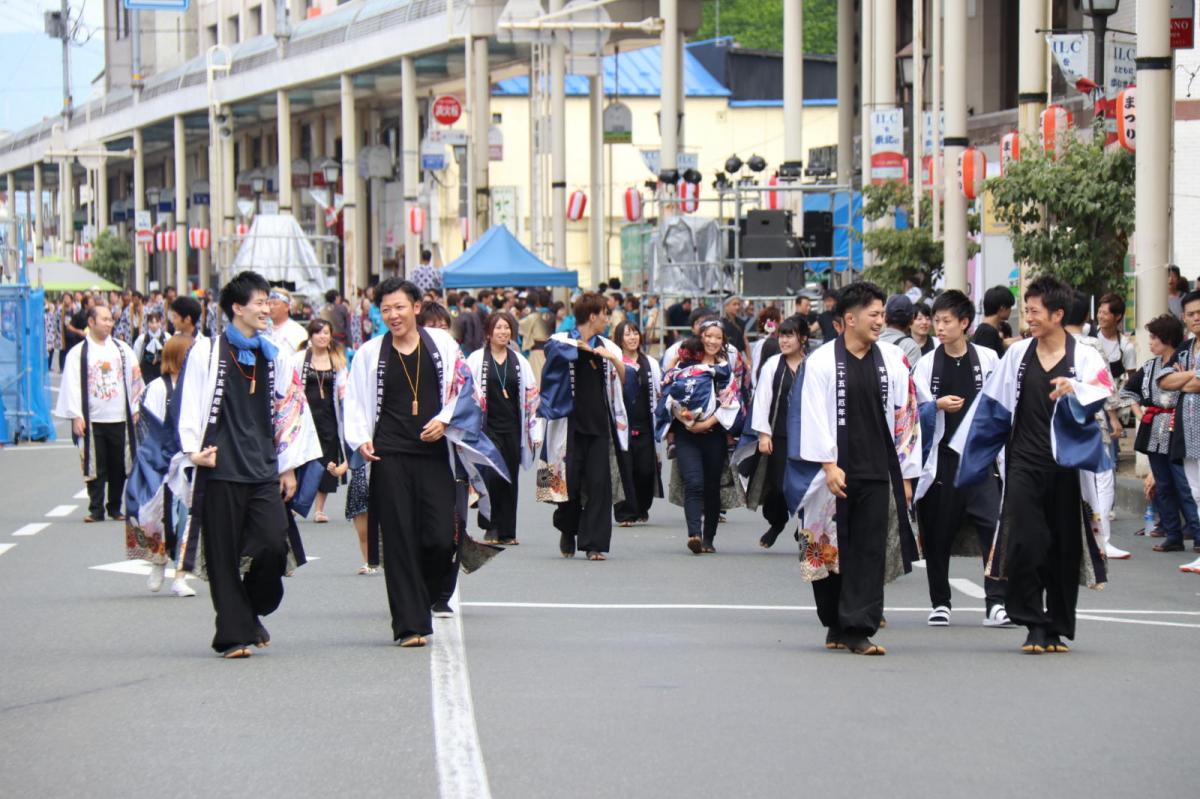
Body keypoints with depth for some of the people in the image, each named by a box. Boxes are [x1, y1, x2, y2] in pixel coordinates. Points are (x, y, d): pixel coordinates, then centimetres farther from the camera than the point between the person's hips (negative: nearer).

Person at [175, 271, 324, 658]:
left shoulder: (276, 357, 13)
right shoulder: (206, 351, 2)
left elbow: (290, 410, 15)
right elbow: (190, 405, 0)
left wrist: (289, 467, 11)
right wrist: (194, 450, -10)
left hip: (264, 469, 3)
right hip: (221, 469, -3)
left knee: (274, 545, -10)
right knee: (224, 556, -2)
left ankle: (251, 613, 14)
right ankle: (234, 633, 6)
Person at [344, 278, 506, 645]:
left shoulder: (441, 344, 7)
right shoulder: (370, 353, 7)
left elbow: (464, 389, 8)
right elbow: (355, 402, 9)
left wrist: (443, 421, -7)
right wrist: (361, 439, -6)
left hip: (435, 454, 0)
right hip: (390, 458, 0)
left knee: (441, 539, -7)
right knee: (399, 541, -4)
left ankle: (429, 594, 24)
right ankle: (410, 624, 0)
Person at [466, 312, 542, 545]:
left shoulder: (519, 362, 11)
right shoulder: (476, 359, 0)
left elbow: (531, 396, 12)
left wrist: (535, 430, 7)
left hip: (512, 427, 4)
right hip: (487, 426, -4)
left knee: (510, 479, 5)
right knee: (492, 475, -13)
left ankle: (506, 531, 12)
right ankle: (490, 527, -2)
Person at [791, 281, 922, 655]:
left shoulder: (893, 360, 6)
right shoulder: (822, 361, -2)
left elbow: (905, 417, 8)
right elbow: (815, 417, -5)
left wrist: (906, 474, 6)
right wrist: (829, 466, -14)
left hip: (877, 474, 2)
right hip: (834, 475, -1)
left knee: (870, 553, -5)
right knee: (829, 550, 6)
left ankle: (858, 629, -5)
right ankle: (836, 626, 22)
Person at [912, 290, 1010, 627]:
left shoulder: (987, 359, 4)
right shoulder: (927, 364, 5)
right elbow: (918, 411, 3)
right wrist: (937, 406, -18)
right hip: (941, 457, 1)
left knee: (993, 526, -13)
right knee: (937, 533, 5)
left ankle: (995, 603, -13)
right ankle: (940, 603, 17)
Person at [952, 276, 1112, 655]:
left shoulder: (1085, 358, 0)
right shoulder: (1017, 354, 9)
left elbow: (1103, 395, -16)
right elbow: (992, 407, 13)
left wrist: (1075, 390, -36)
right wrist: (966, 452, 13)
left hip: (1066, 464, -1)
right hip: (1024, 464, 2)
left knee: (1064, 549, 5)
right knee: (1024, 545, -11)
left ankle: (1058, 627, 16)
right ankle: (1033, 623, -3)